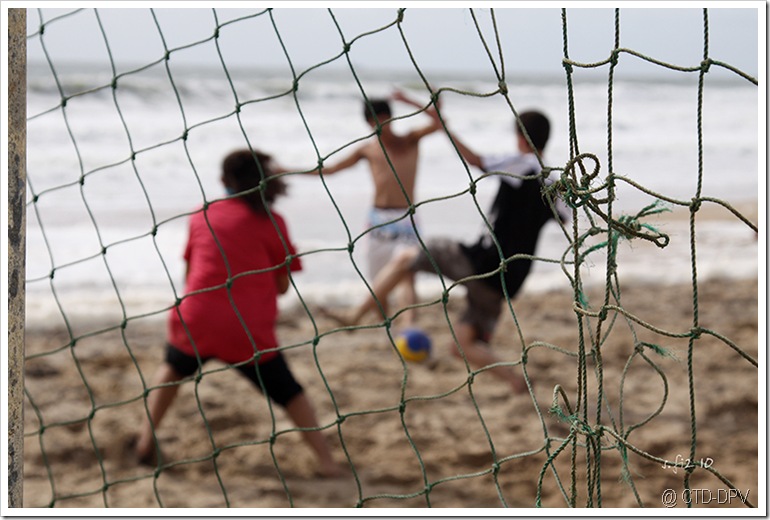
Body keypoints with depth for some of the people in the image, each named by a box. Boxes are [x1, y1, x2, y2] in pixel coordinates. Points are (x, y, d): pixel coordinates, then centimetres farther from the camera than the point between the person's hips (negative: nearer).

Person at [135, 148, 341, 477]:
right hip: (250, 333, -2)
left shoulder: (202, 215, 9)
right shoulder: (271, 222, 2)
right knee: (286, 391, 13)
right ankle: (325, 459, 8)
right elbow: (282, 286, 3)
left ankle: (146, 440, 22)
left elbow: (190, 270, 15)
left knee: (174, 367, 30)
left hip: (196, 322, 2)